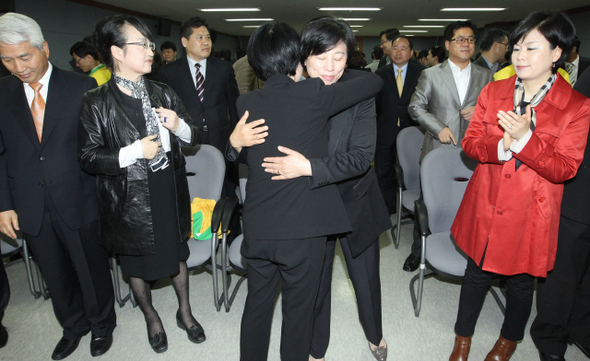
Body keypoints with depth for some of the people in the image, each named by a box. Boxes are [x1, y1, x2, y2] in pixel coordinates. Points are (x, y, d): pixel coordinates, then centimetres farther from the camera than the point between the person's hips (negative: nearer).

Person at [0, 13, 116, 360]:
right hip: (30, 207, 3)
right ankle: (73, 325, 43)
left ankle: (102, 324, 39)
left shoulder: (82, 87, -7)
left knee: (92, 269, 14)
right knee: (56, 274, 19)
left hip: (78, 201, -3)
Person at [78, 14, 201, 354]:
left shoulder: (163, 93, 4)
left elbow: (194, 137, 6)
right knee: (136, 265, 16)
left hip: (170, 193, 3)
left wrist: (179, 126, -15)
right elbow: (88, 157, -12)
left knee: (177, 254, 18)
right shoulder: (97, 102, -9)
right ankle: (151, 317, 43)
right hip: (129, 200, -3)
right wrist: (134, 152, -23)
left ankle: (185, 311, 42)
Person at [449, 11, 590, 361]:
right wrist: (501, 147, -22)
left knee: (521, 279, 16)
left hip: (531, 213, -2)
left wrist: (524, 139, -28)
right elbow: (470, 142, -1)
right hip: (486, 206, 2)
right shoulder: (493, 92, 1)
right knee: (478, 272, 15)